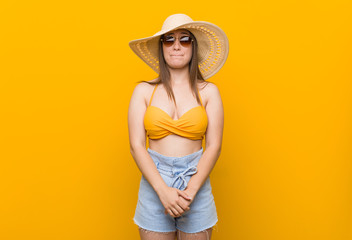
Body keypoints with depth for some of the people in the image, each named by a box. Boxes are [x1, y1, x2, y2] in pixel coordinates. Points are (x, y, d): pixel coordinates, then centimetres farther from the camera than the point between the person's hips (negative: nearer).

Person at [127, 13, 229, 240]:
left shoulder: (208, 91, 2)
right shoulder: (144, 91, 2)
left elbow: (214, 146, -3)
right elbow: (136, 145, -4)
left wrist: (190, 191, -13)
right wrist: (163, 190, -14)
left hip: (196, 183, 0)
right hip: (154, 183, 0)